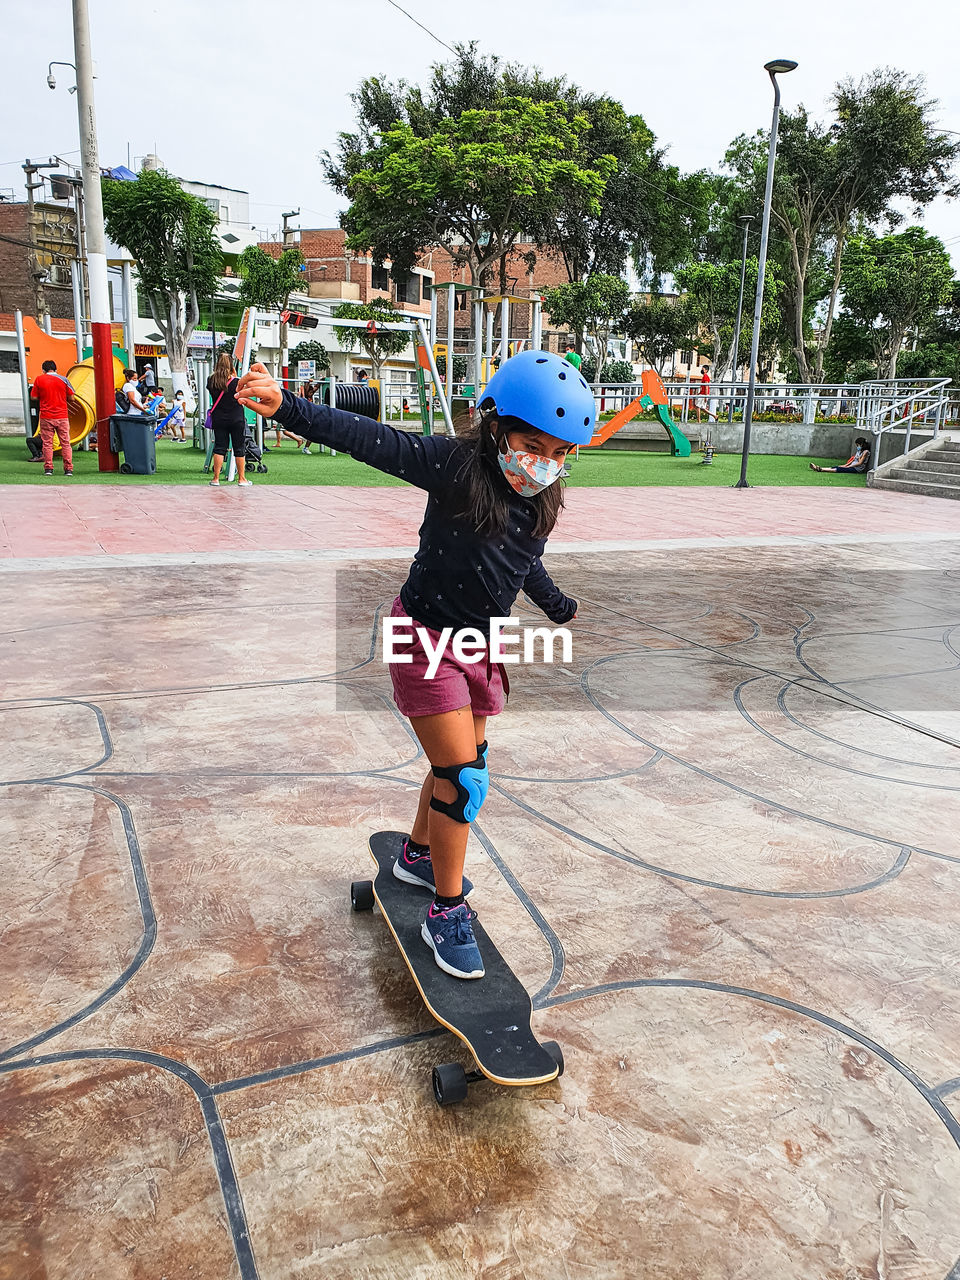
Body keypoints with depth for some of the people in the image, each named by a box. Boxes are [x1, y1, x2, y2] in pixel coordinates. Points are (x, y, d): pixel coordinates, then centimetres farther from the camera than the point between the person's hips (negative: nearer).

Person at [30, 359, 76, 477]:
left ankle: (48, 468, 3)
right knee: (65, 443, 4)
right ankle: (68, 469, 0)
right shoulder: (63, 380, 1)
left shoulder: (39, 379, 1)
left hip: (46, 417, 0)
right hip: (62, 416, 0)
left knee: (47, 443, 5)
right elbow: (72, 398, 3)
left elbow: (34, 397, 4)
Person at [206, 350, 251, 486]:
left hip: (218, 418, 3)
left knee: (219, 447, 6)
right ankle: (241, 479, 11)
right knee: (239, 448, 6)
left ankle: (216, 479, 5)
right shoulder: (236, 381, -12)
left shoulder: (211, 380, -4)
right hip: (236, 418, -3)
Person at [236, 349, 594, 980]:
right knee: (463, 775, -8)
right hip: (427, 637, -7)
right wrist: (288, 407, -42)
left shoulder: (543, 501, -1)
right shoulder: (455, 464, -21)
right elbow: (370, 439, -29)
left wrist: (564, 609, 32)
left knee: (459, 765, 19)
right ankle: (447, 914, 9)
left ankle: (418, 855, 45)